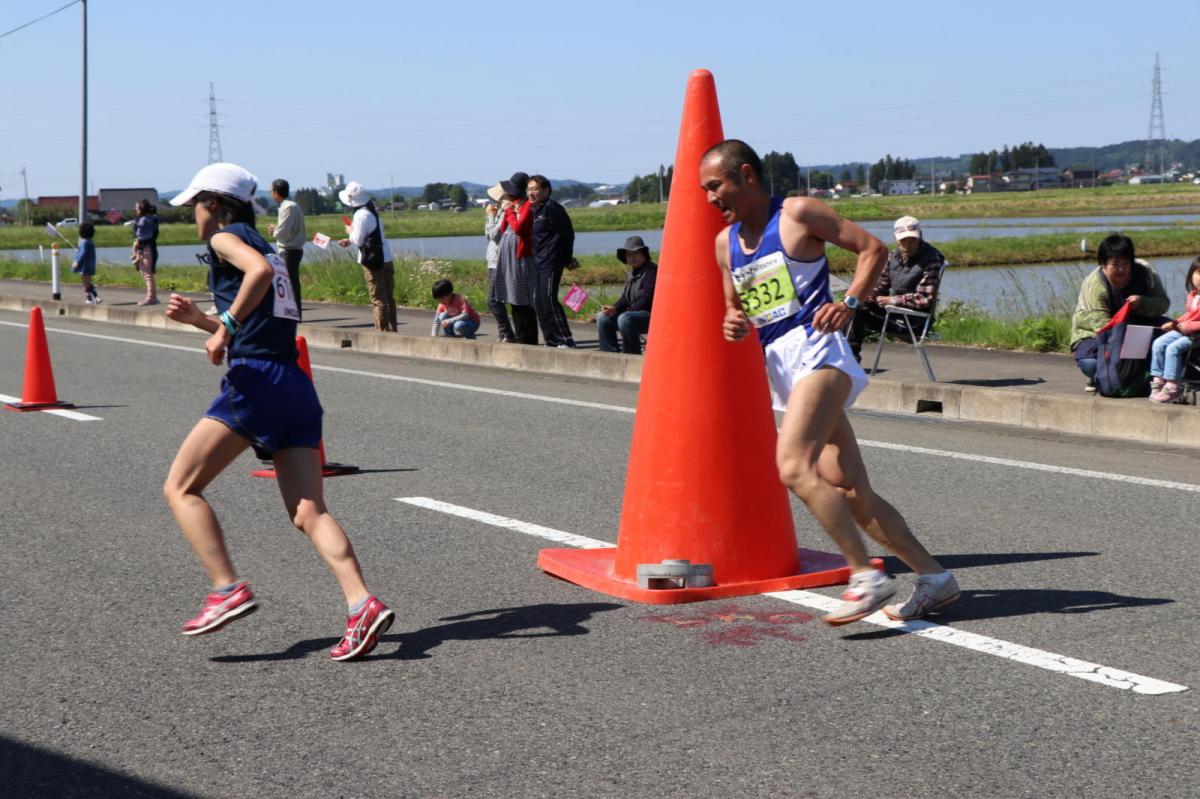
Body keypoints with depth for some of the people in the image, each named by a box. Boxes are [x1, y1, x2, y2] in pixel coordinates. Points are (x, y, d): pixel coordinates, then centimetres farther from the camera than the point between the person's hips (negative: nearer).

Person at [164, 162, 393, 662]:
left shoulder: (226, 237, 2)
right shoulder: (264, 246, 28)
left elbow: (260, 270, -22)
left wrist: (225, 326, -17)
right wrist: (197, 318, 29)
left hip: (255, 382, -8)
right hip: (295, 386, 8)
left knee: (181, 488, 2)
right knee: (308, 511, -1)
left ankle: (228, 589, -10)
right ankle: (363, 606, -17)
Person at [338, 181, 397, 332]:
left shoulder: (361, 215, -16)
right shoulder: (372, 211, 12)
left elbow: (358, 240, -13)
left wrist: (350, 232, 6)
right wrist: (350, 241, 19)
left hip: (373, 260, -9)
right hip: (386, 257, 9)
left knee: (378, 298, -5)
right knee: (389, 297, 11)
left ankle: (382, 331, -4)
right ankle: (391, 330, 16)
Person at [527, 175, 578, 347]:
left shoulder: (552, 207, -11)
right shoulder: (535, 210, 15)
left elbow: (567, 233, -10)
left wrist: (567, 259, -5)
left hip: (551, 262, -9)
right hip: (538, 262, 9)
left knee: (548, 300, -13)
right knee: (539, 301, 9)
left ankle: (565, 340, -9)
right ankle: (551, 340, 15)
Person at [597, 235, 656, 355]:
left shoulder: (651, 271, -11)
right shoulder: (632, 272, 18)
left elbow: (647, 298, -19)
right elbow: (625, 298, 16)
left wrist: (629, 310, -18)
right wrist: (614, 308, -3)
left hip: (650, 315, -10)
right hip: (634, 313, 10)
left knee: (625, 319, -35)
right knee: (603, 318, 2)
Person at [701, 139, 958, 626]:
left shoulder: (798, 214, -2)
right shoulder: (725, 243, 17)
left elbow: (872, 248, -1)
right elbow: (736, 309, 25)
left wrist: (850, 302, -16)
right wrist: (732, 325, 2)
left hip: (815, 350, -7)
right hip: (779, 370, 7)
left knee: (794, 466, -26)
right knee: (850, 492, 3)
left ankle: (866, 577, -23)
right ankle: (934, 577, 13)